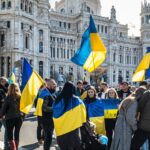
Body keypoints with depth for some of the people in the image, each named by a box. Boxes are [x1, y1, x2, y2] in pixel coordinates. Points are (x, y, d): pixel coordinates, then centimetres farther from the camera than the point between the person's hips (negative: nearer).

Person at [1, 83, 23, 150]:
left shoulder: (8, 98, -12)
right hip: (19, 118, 4)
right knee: (17, 134, 16)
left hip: (10, 118, -4)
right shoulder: (21, 97, -2)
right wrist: (22, 115, 13)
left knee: (10, 135, 8)